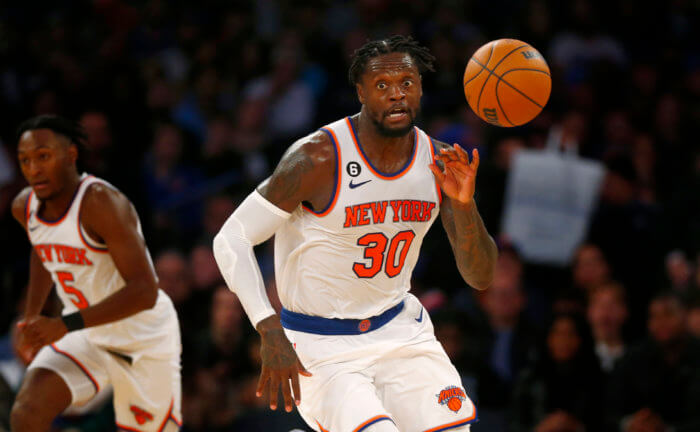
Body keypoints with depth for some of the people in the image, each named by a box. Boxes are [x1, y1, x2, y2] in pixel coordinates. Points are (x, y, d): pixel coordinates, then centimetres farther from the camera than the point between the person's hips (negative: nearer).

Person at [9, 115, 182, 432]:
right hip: (85, 338, 5)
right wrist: (32, 319, 14)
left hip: (144, 337, -5)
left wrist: (65, 325, -38)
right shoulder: (24, 207, -5)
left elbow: (144, 291, -34)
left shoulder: (100, 202, -28)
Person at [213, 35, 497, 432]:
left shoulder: (441, 163, -3)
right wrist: (270, 333, -27)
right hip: (321, 345, -6)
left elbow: (481, 277, -3)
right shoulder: (318, 158, -19)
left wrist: (464, 204, -22)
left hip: (399, 326, 6)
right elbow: (232, 239, -17)